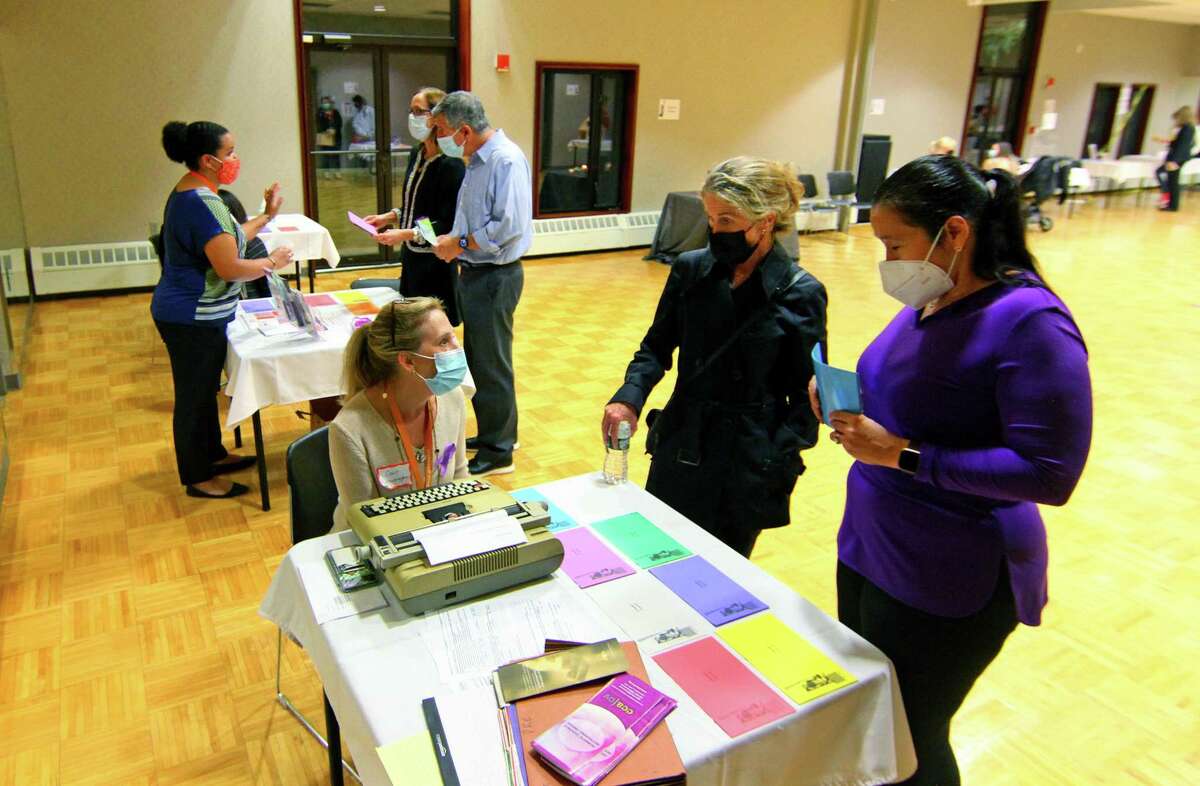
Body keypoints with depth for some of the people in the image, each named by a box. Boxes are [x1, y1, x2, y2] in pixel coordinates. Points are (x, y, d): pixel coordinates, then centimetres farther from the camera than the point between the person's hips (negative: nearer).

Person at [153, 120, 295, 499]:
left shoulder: (191, 193, 9)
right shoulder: (201, 204, -24)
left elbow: (226, 241, 14)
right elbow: (230, 268, -26)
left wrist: (266, 216, 16)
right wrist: (273, 262, -11)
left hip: (194, 314, 10)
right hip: (193, 320, -10)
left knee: (204, 388, 22)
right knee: (194, 396, 3)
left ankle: (212, 455, 39)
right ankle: (198, 478, 17)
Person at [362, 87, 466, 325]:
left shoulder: (450, 165, -17)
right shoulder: (417, 155, 8)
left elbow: (450, 223, -19)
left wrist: (407, 234, -23)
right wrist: (390, 216, 7)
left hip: (435, 262, -8)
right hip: (412, 257, 8)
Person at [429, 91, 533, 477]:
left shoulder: (507, 160, -18)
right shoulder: (476, 160, 11)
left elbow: (509, 226, -26)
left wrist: (459, 244, -16)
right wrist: (452, 240, 2)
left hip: (495, 277, -10)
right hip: (475, 272, 10)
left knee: (491, 365, 0)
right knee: (478, 359, 19)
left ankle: (498, 452, 14)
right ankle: (493, 433, 35)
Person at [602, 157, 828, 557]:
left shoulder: (800, 294, -11)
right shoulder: (690, 269, -3)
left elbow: (806, 396, -6)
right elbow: (657, 347, 4)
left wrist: (777, 463, -16)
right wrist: (629, 398, -14)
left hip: (749, 462, -2)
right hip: (682, 448, 3)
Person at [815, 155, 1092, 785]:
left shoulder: (1029, 321, -21)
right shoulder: (931, 301, 4)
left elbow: (1050, 473, -24)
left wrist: (901, 452, -25)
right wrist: (847, 403, -4)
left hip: (948, 583, -7)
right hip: (866, 547, 8)